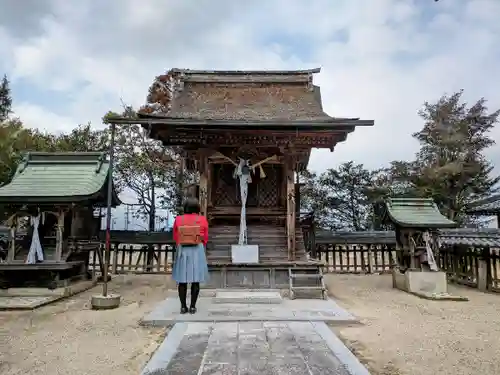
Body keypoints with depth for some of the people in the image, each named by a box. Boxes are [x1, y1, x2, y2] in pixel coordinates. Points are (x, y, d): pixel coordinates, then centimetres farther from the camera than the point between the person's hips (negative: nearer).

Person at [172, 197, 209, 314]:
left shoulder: (178, 220, -3)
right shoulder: (202, 220, -5)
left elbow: (175, 238, 5)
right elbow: (205, 238, 2)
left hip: (182, 250, 1)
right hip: (197, 250, -1)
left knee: (182, 280, 8)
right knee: (195, 280, 6)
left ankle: (183, 306, 12)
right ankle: (192, 306, 9)